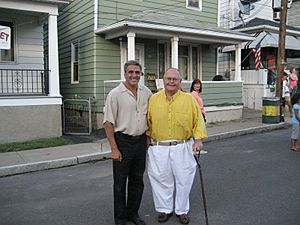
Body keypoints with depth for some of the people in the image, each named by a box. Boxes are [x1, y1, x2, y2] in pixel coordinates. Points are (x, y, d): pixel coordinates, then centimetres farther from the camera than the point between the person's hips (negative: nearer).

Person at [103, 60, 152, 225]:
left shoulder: (146, 92, 5)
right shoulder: (115, 94, -9)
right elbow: (108, 123, -10)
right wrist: (114, 149, -13)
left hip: (141, 141, 5)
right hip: (123, 141, -4)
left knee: (137, 180, 14)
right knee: (120, 182, 6)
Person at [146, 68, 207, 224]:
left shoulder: (189, 99, 0)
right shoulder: (153, 99, 4)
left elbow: (198, 119, 2)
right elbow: (148, 122, 9)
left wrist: (198, 139, -5)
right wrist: (147, 139, 6)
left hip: (182, 148, -1)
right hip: (158, 148, 1)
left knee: (183, 180, 8)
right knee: (161, 180, 9)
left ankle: (182, 210, 28)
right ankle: (165, 209, 30)